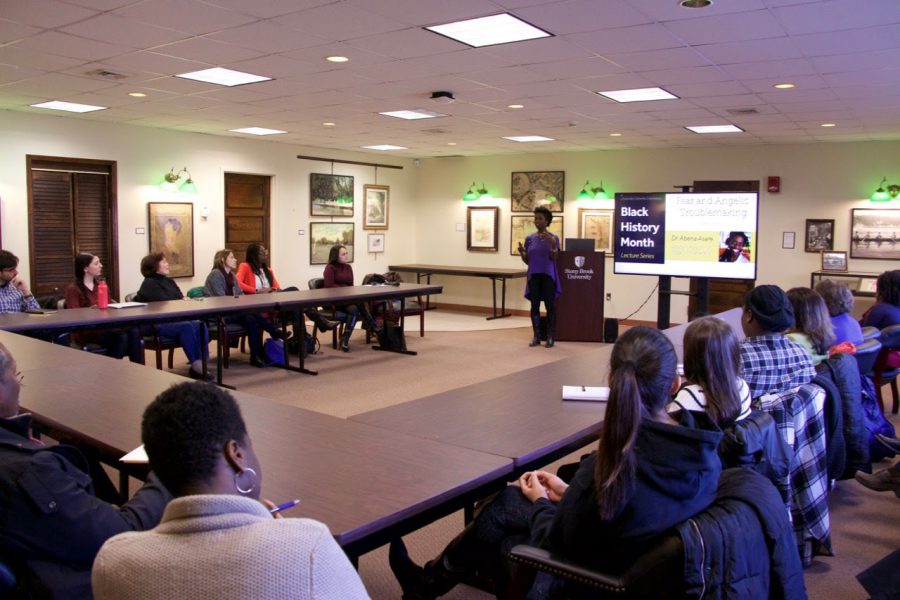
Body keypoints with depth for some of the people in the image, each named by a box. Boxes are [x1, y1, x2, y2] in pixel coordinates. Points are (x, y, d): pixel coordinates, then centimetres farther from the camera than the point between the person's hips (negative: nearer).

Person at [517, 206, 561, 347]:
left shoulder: (554, 238, -2)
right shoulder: (529, 238, 6)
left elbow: (554, 258, -11)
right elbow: (527, 261, 8)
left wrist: (552, 244, -27)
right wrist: (521, 252, -12)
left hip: (548, 276, -3)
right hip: (534, 276, 3)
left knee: (550, 306, -2)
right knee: (535, 306, 3)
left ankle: (550, 337, 5)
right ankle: (536, 337, 9)